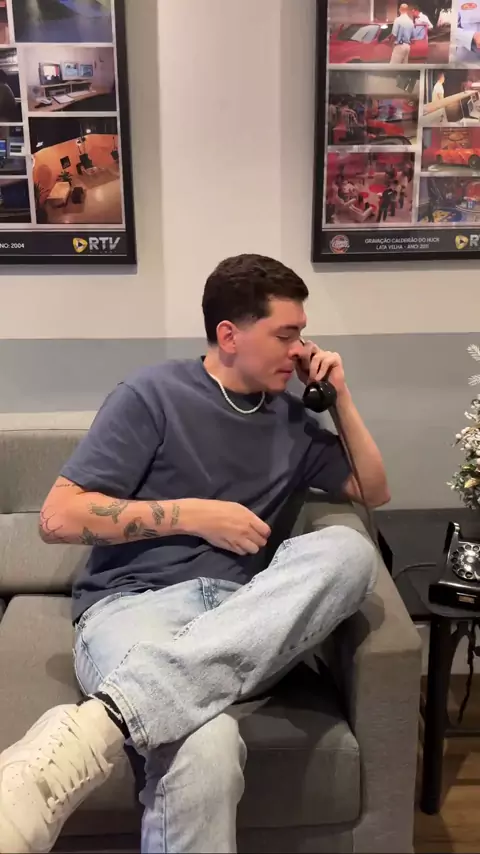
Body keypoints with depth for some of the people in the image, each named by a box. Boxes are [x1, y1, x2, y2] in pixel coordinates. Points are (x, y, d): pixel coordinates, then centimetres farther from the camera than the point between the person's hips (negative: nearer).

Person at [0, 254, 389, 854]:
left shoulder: (291, 420, 19)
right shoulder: (154, 395, 1)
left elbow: (374, 492, 29)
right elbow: (58, 518, -4)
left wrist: (341, 397, 16)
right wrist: (195, 513, -8)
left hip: (240, 614, 7)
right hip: (135, 602, -6)